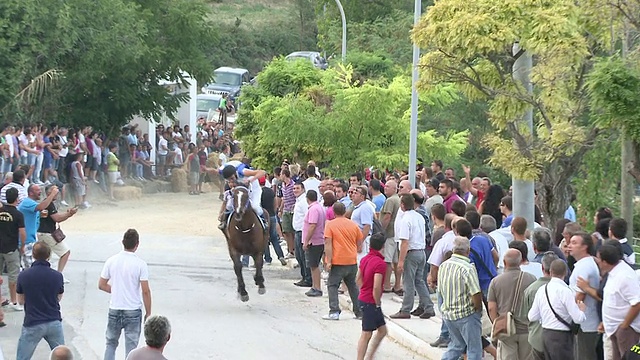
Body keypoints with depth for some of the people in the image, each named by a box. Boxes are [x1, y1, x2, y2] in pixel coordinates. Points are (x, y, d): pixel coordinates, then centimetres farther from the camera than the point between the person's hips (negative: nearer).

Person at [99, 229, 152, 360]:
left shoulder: (112, 261, -3)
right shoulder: (140, 264, -12)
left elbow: (101, 285, 2)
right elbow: (145, 291, -12)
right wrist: (148, 313, -3)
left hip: (114, 310, 3)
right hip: (133, 311, -3)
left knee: (111, 343, 17)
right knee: (131, 346, 5)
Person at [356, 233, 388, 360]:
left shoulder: (365, 259, 7)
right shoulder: (380, 263, -20)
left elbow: (358, 279, 18)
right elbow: (376, 287, -26)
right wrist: (378, 303, -13)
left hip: (363, 298, 9)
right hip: (370, 302, -9)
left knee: (382, 330, 16)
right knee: (366, 334, -2)